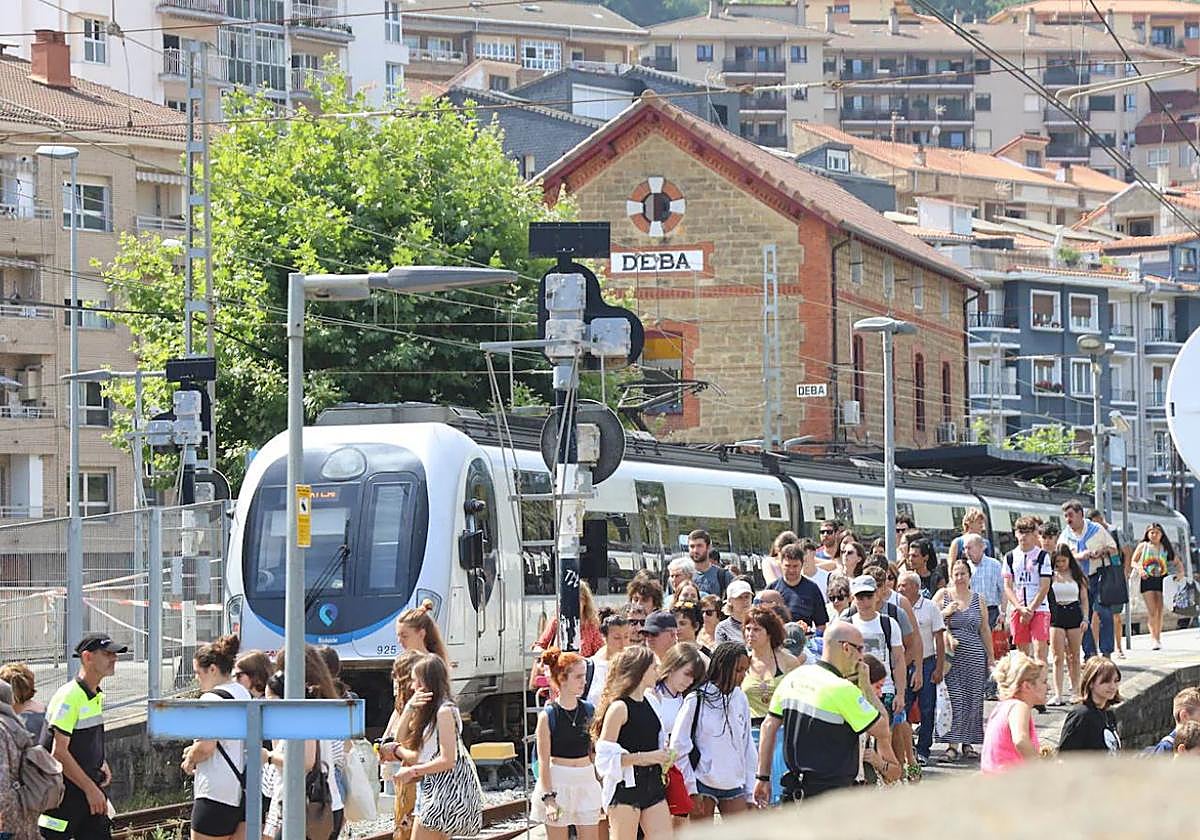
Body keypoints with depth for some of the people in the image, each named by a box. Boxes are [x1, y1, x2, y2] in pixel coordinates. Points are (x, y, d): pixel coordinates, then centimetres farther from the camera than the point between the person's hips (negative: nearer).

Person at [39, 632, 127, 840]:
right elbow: (59, 752, -20)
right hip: (64, 792, -8)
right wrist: (90, 789, -17)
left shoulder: (98, 696, 12)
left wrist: (102, 765, 8)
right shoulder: (69, 697, -16)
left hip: (91, 789, 8)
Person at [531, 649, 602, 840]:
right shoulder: (548, 716, -8)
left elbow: (593, 751, 12)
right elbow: (543, 761, -8)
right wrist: (548, 798, -14)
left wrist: (601, 785, 12)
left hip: (586, 783, 4)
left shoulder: (588, 710, 5)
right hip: (557, 783, -4)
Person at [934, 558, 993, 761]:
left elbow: (984, 630, 16)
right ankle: (953, 743, -8)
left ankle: (968, 742, 11)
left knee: (973, 700, 2)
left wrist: (991, 656, 13)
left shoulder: (978, 600, 12)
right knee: (955, 699, -11)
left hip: (974, 655, 3)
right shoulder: (942, 596, 6)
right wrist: (946, 612, -11)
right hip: (951, 656, -3)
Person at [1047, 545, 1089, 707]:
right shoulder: (1051, 576, 1)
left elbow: (1084, 599, 10)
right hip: (1056, 616, -2)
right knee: (1058, 658, -6)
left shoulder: (1077, 576, 6)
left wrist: (1085, 618, 1)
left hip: (1074, 615, 2)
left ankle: (1077, 691, 18)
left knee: (1074, 657, 8)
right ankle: (1058, 694, -9)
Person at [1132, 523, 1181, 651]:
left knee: (1159, 611, 3)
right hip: (1147, 581, -2)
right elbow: (1133, 562, 7)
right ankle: (1154, 638, -10)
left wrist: (1180, 572, -6)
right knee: (1152, 611, -10)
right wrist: (1139, 569, -14)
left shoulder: (1166, 548, 10)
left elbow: (1177, 562, 13)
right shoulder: (1143, 546, 6)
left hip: (1161, 581, 2)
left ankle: (1158, 638, 14)